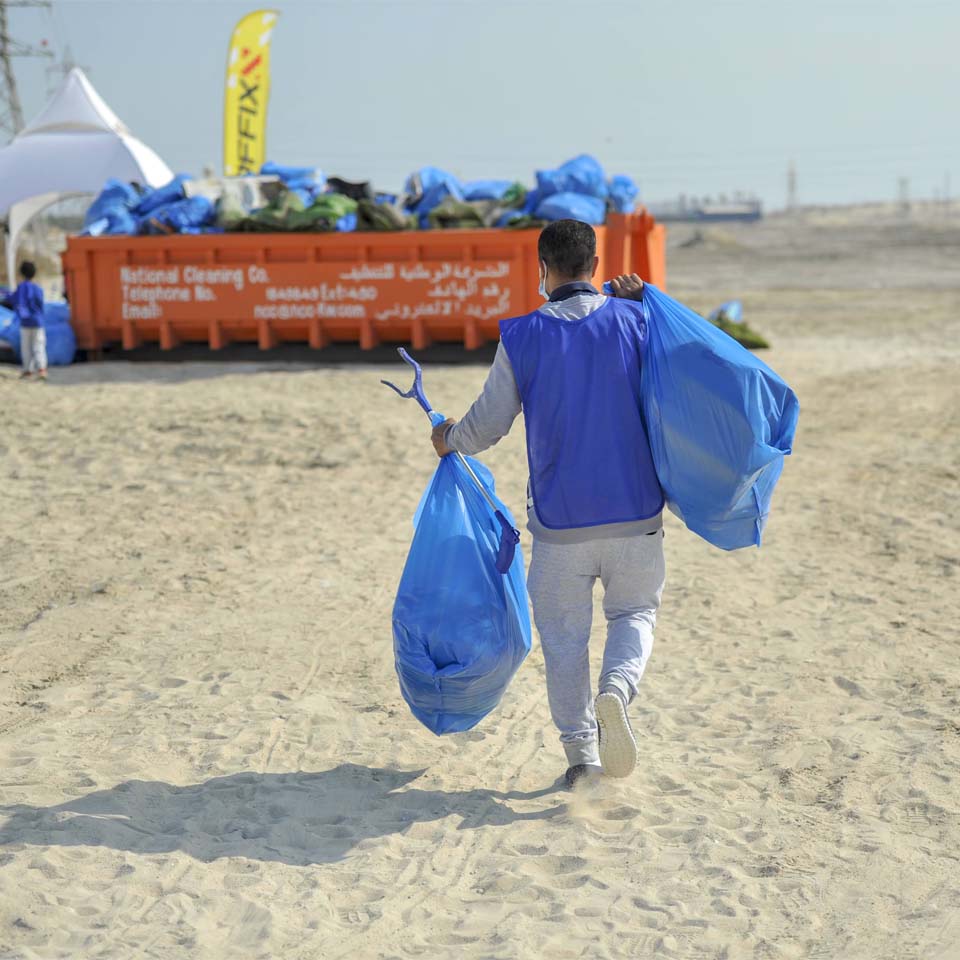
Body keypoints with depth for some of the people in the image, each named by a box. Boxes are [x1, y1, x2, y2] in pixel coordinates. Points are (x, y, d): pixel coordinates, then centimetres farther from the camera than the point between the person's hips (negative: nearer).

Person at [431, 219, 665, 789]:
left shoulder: (521, 338, -6)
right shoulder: (633, 320, -3)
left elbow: (487, 425, 1)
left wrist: (449, 440, 23)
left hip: (560, 520, -1)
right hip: (635, 512, 1)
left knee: (564, 635, 14)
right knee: (635, 612, 18)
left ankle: (581, 754, 13)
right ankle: (616, 691, -11)